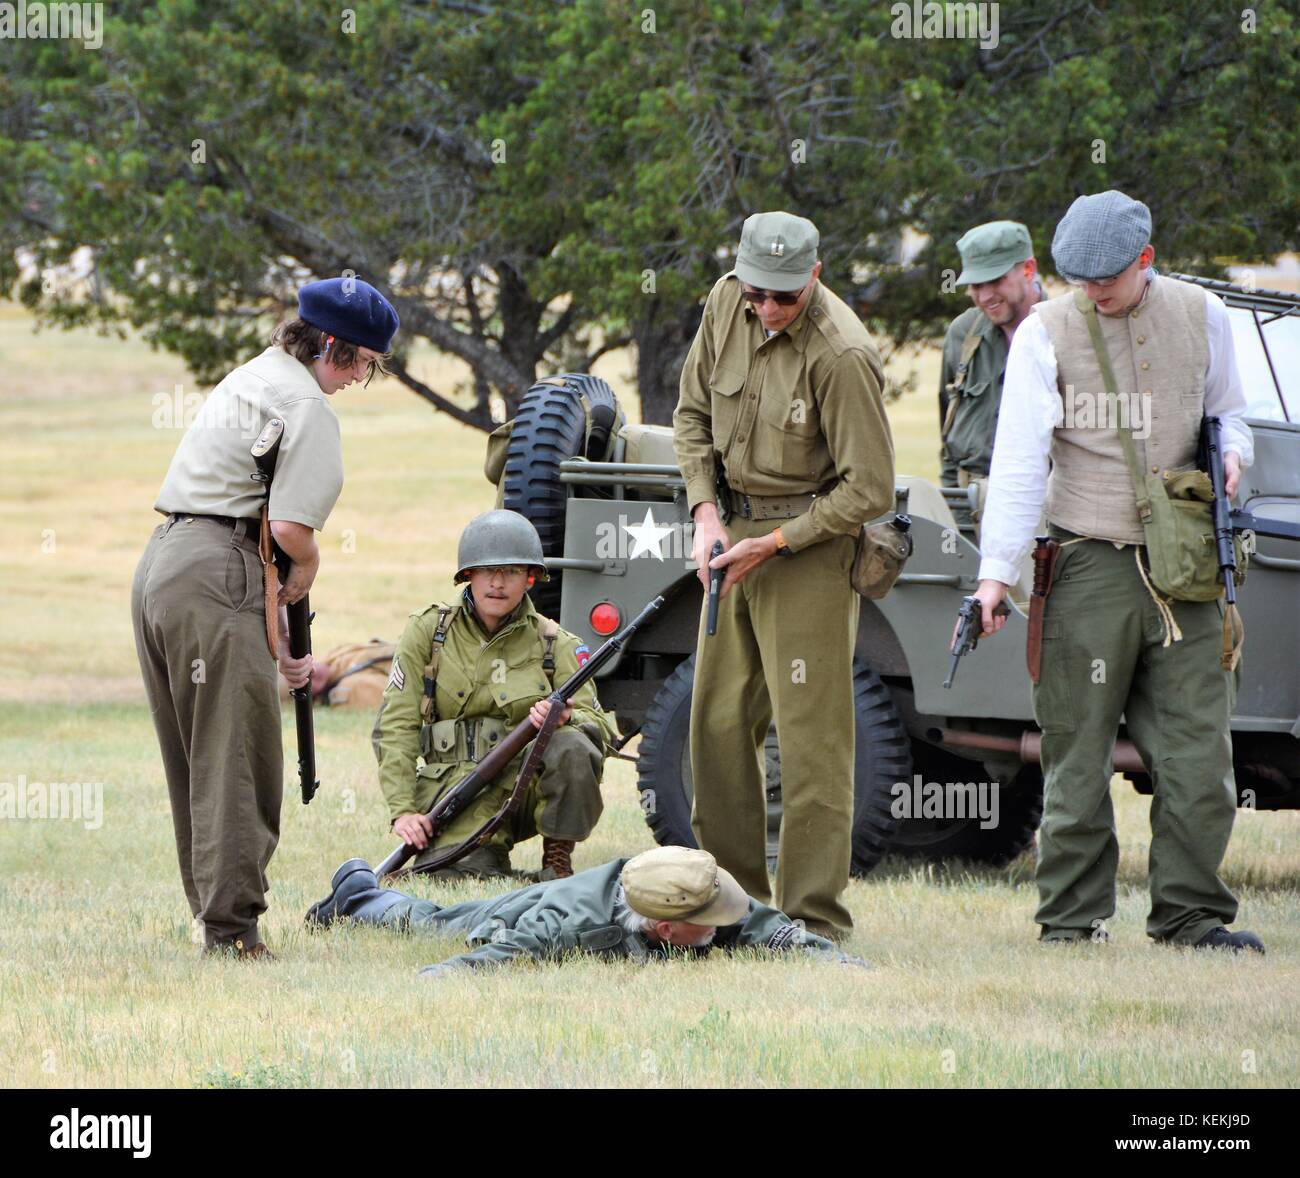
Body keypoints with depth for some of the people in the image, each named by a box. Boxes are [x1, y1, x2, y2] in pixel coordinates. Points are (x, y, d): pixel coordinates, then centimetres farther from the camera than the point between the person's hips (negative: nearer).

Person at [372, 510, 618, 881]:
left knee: (572, 747, -31)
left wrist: (566, 719, -23)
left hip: (529, 787, 1)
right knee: (459, 871, -31)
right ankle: (489, 851, 7)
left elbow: (601, 725, 2)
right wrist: (403, 810, -12)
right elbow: (395, 726, 0)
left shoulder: (555, 645, 6)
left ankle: (558, 858, -8)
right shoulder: (427, 632, 4)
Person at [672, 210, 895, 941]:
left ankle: (815, 913, -7)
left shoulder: (841, 355, -23)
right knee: (720, 721, 11)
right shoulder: (726, 305, -2)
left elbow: (870, 490, -19)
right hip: (737, 531, 7)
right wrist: (706, 513, -2)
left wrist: (772, 545, -17)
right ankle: (735, 890, 21)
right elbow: (693, 413, 11)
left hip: (810, 544, -7)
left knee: (810, 729, -9)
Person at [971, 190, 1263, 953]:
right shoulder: (1047, 333, -1)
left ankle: (1190, 912, 6)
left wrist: (1232, 455, -3)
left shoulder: (1200, 318, 7)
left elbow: (1228, 412, 22)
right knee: (1079, 750, -1)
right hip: (1090, 566, -2)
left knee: (1198, 747, -2)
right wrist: (997, 571, -13)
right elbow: (1018, 462, -5)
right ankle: (1074, 914, 7)